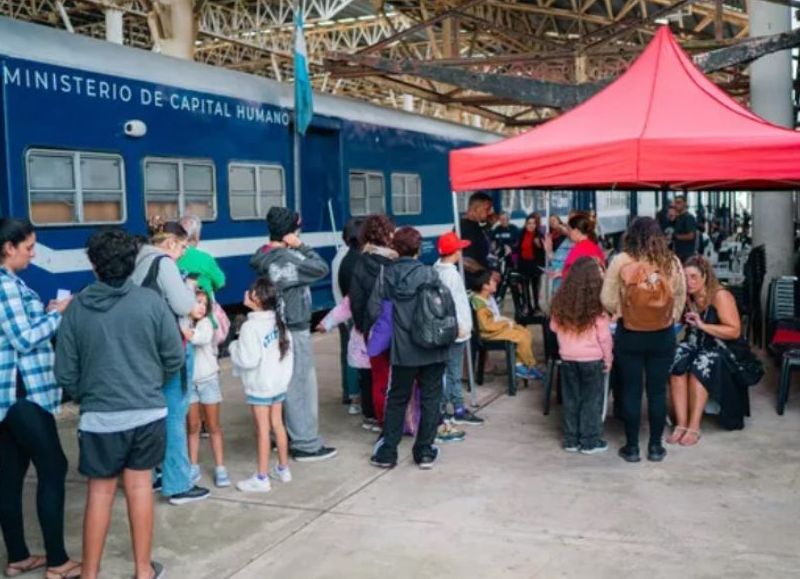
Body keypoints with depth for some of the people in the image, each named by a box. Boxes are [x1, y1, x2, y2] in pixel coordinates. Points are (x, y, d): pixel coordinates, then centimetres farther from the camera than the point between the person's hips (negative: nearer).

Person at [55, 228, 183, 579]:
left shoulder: (77, 307, -6)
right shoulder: (150, 301, -7)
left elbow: (65, 372, -1)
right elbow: (174, 359, -2)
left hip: (99, 416, 0)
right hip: (148, 412, 1)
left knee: (100, 492, 12)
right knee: (139, 486, 13)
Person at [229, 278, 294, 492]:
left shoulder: (251, 326, -20)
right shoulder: (278, 321, 4)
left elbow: (248, 360, -23)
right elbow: (288, 347, 9)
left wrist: (234, 347, -6)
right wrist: (286, 372, 17)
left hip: (260, 386, -7)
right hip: (279, 381, 8)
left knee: (263, 430, -1)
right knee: (277, 425, 16)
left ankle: (262, 478, 7)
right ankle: (283, 469, 27)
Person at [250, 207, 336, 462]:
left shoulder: (264, 257, 7)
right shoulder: (288, 259, -21)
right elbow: (321, 269, -16)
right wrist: (301, 246, -11)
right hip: (294, 331, -9)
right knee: (301, 386, -1)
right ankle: (307, 445, 6)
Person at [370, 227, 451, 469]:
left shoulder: (388, 275, -3)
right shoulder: (429, 273, -8)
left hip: (403, 349, 2)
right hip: (431, 348, -2)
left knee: (397, 399, 14)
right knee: (430, 398, 10)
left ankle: (386, 451, 15)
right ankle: (425, 452, 13)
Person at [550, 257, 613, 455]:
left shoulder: (561, 301, -3)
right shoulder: (597, 304, -15)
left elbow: (554, 327, 9)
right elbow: (604, 336, -10)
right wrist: (608, 358, 2)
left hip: (567, 357, 4)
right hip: (592, 359, -4)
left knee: (571, 399, 12)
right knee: (591, 401, 7)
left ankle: (571, 440, 18)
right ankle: (590, 442, 12)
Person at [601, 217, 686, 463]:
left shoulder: (621, 261, -11)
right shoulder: (672, 262, -3)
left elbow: (607, 299, -7)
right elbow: (681, 297, 7)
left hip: (629, 335, -2)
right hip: (663, 335, 2)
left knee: (631, 391, 9)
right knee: (657, 391, 12)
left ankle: (632, 447, 17)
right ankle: (656, 446, 21)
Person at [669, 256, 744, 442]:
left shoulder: (720, 296, -14)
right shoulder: (687, 296, 4)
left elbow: (735, 331, -18)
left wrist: (702, 325, -25)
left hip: (719, 347, -5)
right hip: (694, 344, 5)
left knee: (699, 368, -34)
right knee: (676, 366, -27)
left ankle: (694, 427, -28)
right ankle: (681, 424, -27)